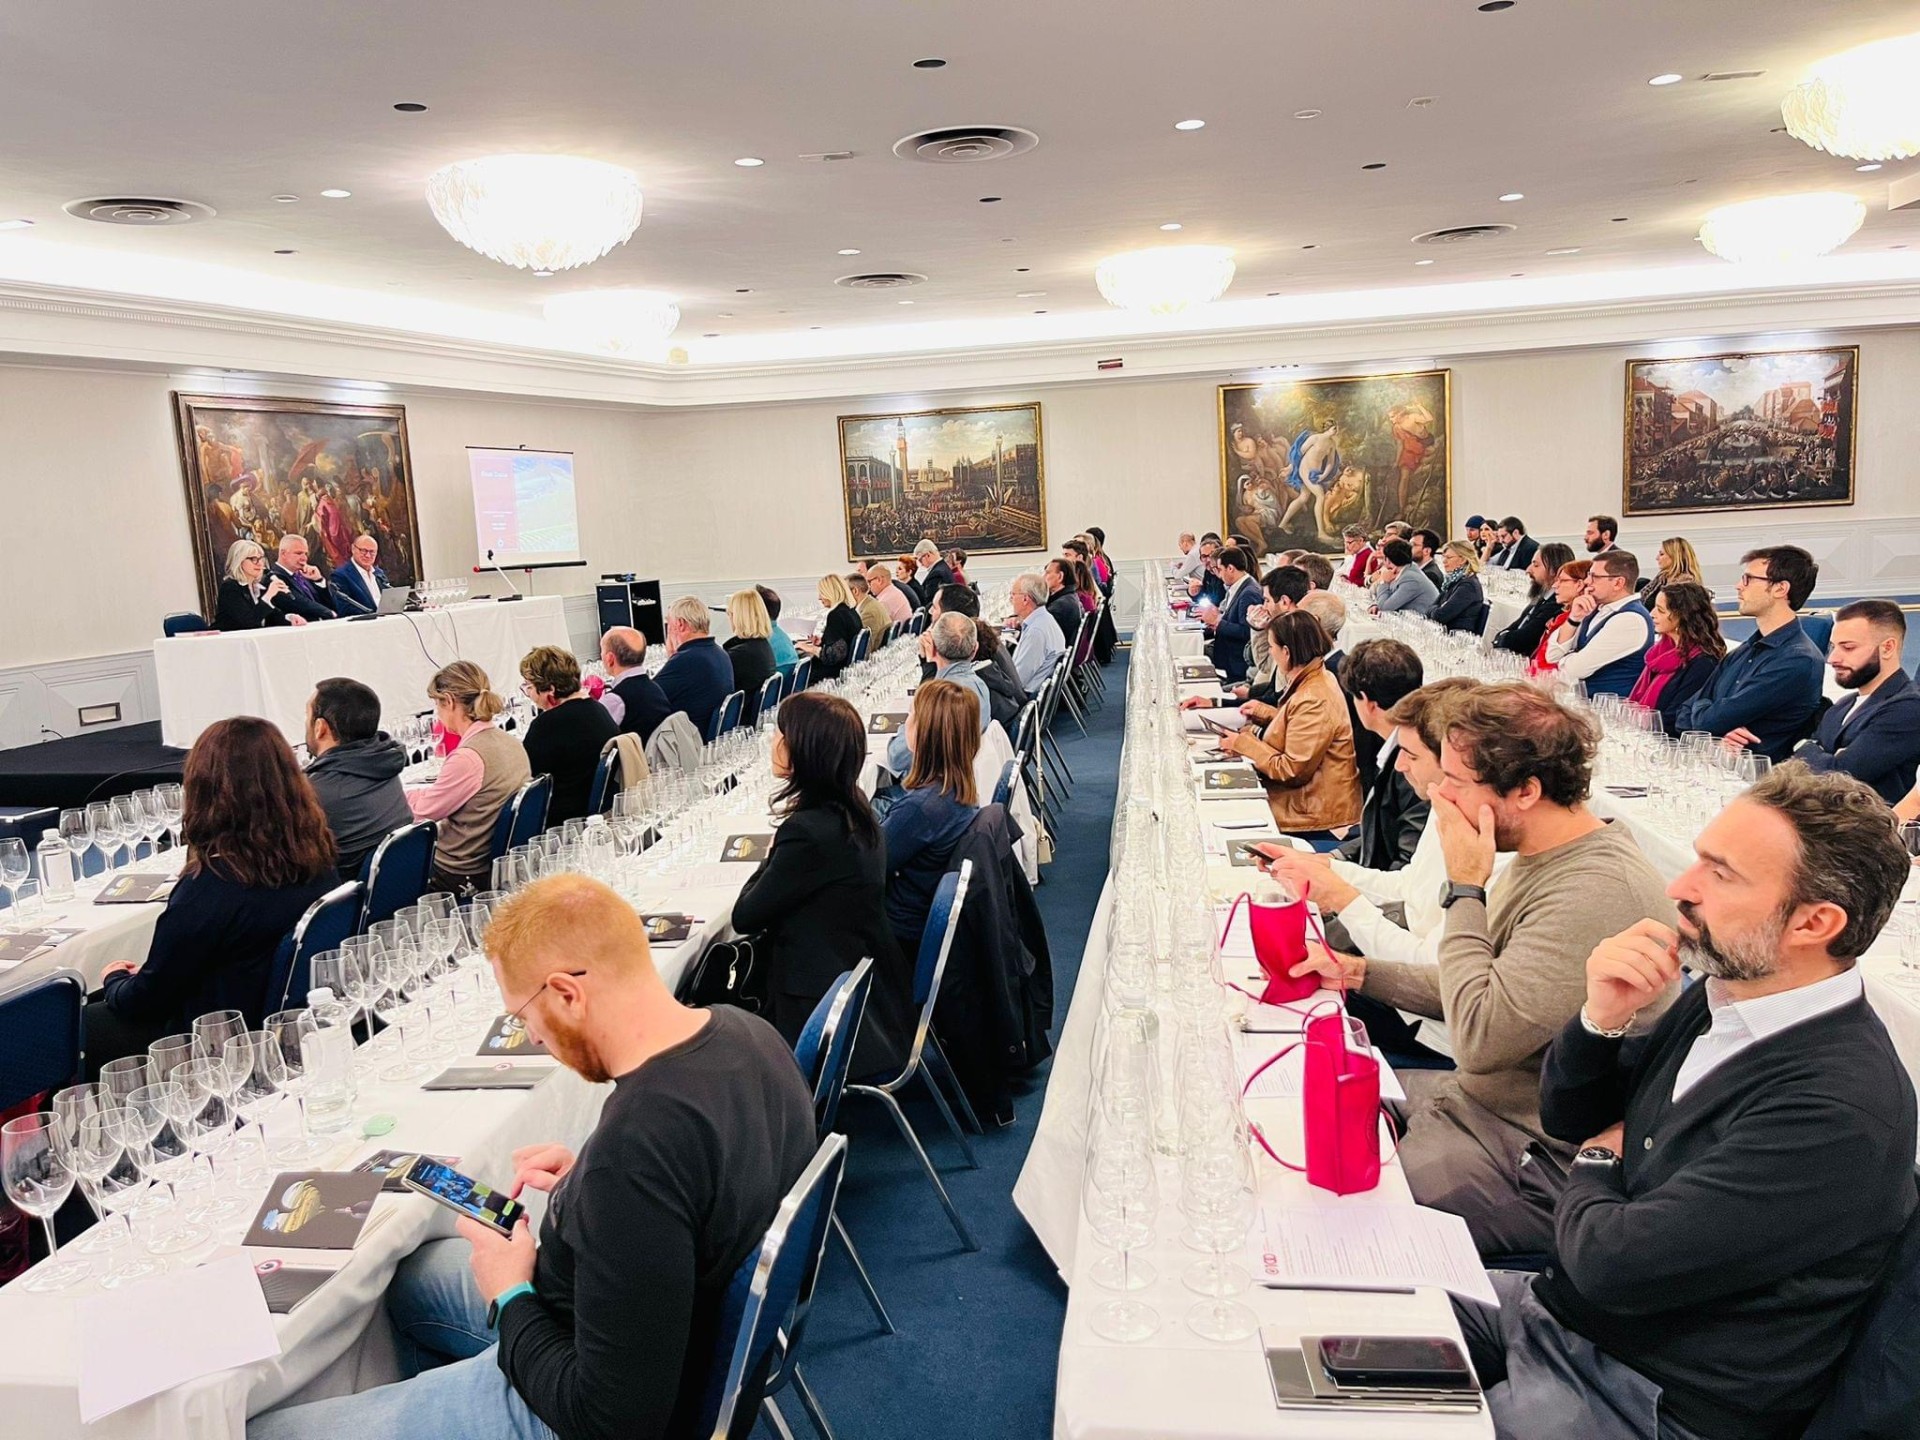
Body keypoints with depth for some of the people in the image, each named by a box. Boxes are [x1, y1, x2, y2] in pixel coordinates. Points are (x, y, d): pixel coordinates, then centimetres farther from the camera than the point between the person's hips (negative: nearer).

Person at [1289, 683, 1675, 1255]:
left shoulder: (1597, 894, -27)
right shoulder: (1540, 857, 6)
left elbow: (1480, 1038, -29)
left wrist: (1465, 888, -22)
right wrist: (1360, 971, 7)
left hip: (1528, 1160, -10)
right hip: (1474, 1099, 10)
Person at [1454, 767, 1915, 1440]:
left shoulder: (1838, 1110, -29)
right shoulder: (1720, 996, -1)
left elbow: (1614, 1264, -28)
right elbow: (1566, 1117, 9)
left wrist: (1595, 1165, -6)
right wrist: (1601, 1020, -12)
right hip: (1560, 1307, 7)